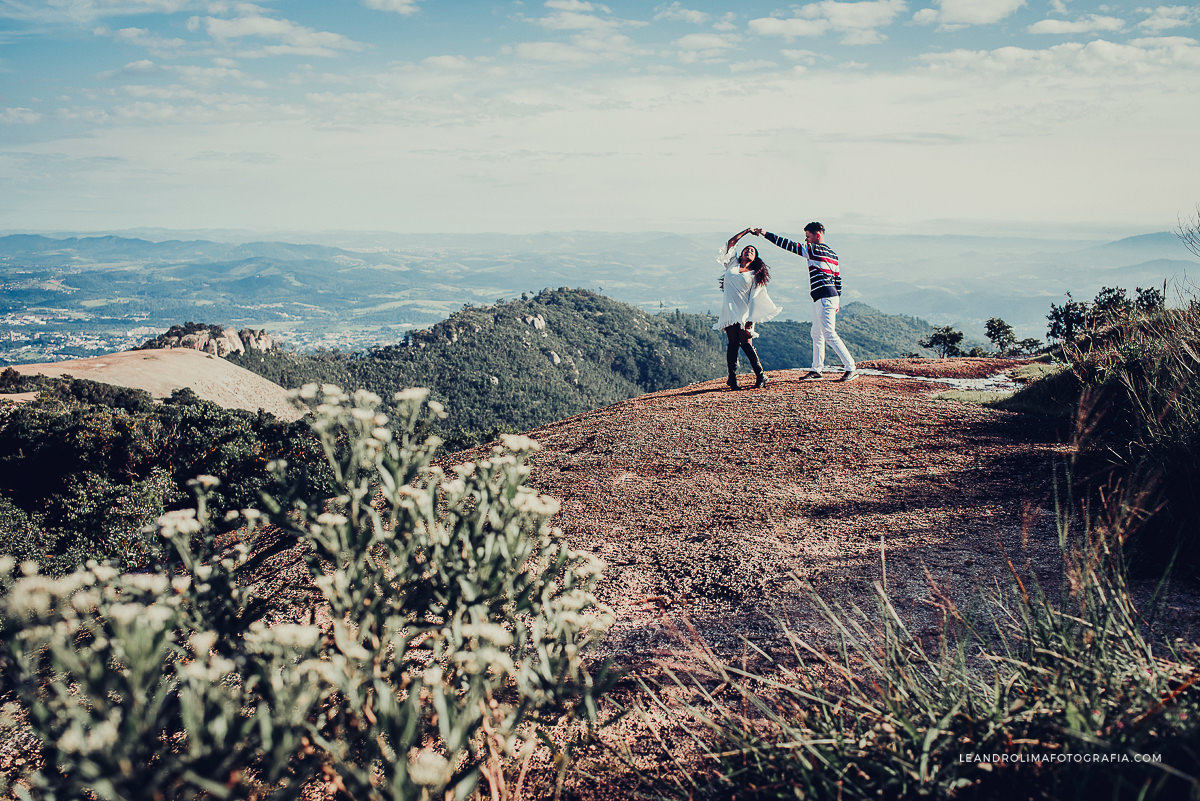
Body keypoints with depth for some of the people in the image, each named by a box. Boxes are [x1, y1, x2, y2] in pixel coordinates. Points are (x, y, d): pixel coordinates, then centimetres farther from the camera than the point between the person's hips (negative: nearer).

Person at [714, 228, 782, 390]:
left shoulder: (755, 275, 10)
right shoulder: (732, 265, 18)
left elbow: (754, 298, 1)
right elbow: (731, 242, 17)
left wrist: (750, 320, -9)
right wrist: (746, 231, 19)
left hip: (744, 312, -2)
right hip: (730, 310, 2)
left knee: (746, 343, -12)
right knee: (732, 342, -4)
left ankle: (761, 375, -5)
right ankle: (732, 378, -1)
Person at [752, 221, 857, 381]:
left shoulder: (814, 249, -9)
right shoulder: (832, 253, 18)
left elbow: (789, 245, -11)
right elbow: (838, 278, 20)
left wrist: (764, 233, -7)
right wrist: (837, 302, 24)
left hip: (824, 297, -10)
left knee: (829, 334, -11)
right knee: (817, 334, 14)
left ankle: (851, 368, -10)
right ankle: (816, 370, 17)